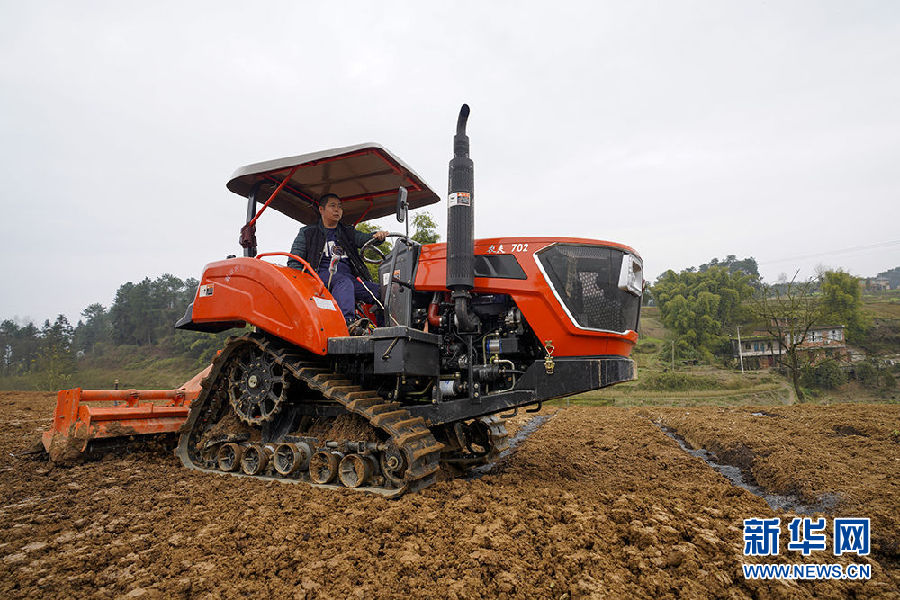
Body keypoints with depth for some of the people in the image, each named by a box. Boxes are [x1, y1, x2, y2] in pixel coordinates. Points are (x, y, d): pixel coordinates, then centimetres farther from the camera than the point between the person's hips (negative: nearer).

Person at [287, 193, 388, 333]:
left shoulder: (348, 233, 28)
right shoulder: (308, 233, 17)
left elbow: (365, 238, 10)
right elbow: (294, 262, 12)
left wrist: (377, 235, -15)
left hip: (350, 277, 4)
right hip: (322, 275, -4)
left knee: (380, 291, -21)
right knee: (343, 282, -38)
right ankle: (347, 322, -58)